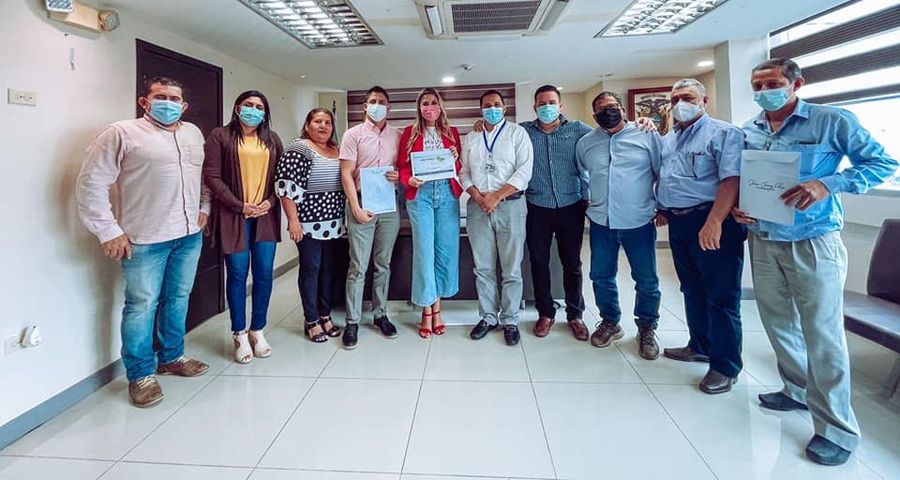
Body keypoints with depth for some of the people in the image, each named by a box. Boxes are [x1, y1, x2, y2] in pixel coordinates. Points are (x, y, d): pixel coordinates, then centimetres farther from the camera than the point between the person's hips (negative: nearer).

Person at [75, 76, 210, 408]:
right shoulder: (122, 133, -7)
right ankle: (140, 374, 17)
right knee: (142, 305, 2)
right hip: (145, 239, -6)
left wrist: (204, 207, 14)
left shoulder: (194, 134, 12)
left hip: (190, 235, 6)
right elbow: (91, 183, -9)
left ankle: (171, 357, 32)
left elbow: (204, 175, 24)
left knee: (178, 299, 15)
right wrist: (109, 231, -11)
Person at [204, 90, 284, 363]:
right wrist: (240, 206, -11)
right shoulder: (220, 136, 2)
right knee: (237, 274, 1)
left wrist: (270, 201, -5)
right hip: (233, 216, -3)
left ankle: (257, 330, 18)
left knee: (264, 273, 3)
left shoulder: (272, 139, 14)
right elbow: (212, 176, -5)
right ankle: (240, 335, 15)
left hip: (265, 216, 3)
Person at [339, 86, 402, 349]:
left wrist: (401, 175, -6)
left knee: (383, 264, 10)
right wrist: (356, 207, -13)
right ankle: (352, 322, 7)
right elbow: (346, 174, -4)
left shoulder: (398, 136, 11)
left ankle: (381, 315, 21)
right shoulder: (354, 134, 2)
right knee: (358, 267, -2)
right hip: (362, 204, -3)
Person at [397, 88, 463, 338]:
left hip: (447, 193, 2)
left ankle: (436, 305, 18)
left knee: (445, 250, 3)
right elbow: (402, 165, 4)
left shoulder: (452, 133, 13)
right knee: (424, 251, -3)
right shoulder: (410, 133, 8)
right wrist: (409, 180, -15)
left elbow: (460, 168, 13)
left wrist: (455, 159, -7)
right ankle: (427, 310, 9)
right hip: (420, 194, -2)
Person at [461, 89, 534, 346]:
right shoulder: (471, 138, 16)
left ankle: (510, 320, 13)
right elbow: (463, 171, 11)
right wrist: (478, 196, -7)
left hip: (510, 205, -3)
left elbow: (524, 171, -6)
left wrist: (497, 196, -13)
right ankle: (488, 317, 19)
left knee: (511, 269, 1)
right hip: (477, 207, 3)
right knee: (483, 268, 8)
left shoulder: (517, 133, 4)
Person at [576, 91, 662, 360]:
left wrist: (662, 206, 1)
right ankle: (610, 322, 31)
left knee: (646, 280, 5)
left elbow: (664, 173, 3)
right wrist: (584, 201, 15)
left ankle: (646, 329, 24)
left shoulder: (648, 136, 0)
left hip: (639, 221, -2)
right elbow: (580, 176, 22)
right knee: (601, 276, 11)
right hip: (601, 222, 3)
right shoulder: (585, 143, 8)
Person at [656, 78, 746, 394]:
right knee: (692, 290, 18)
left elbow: (731, 180, -19)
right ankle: (700, 346, 34)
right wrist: (662, 209, 15)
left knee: (721, 296, -1)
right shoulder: (669, 139, 17)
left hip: (710, 224, -8)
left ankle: (725, 366, 10)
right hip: (678, 223, 8)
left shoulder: (723, 133, -7)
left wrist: (714, 222, -28)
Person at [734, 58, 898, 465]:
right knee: (778, 323, 16)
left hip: (813, 243, -5)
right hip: (763, 242, 5)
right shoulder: (747, 132, 8)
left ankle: (837, 428, 12)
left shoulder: (832, 121, -6)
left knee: (822, 334, -2)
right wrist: (738, 207, -5)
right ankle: (798, 391, 36)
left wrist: (827, 184, -22)